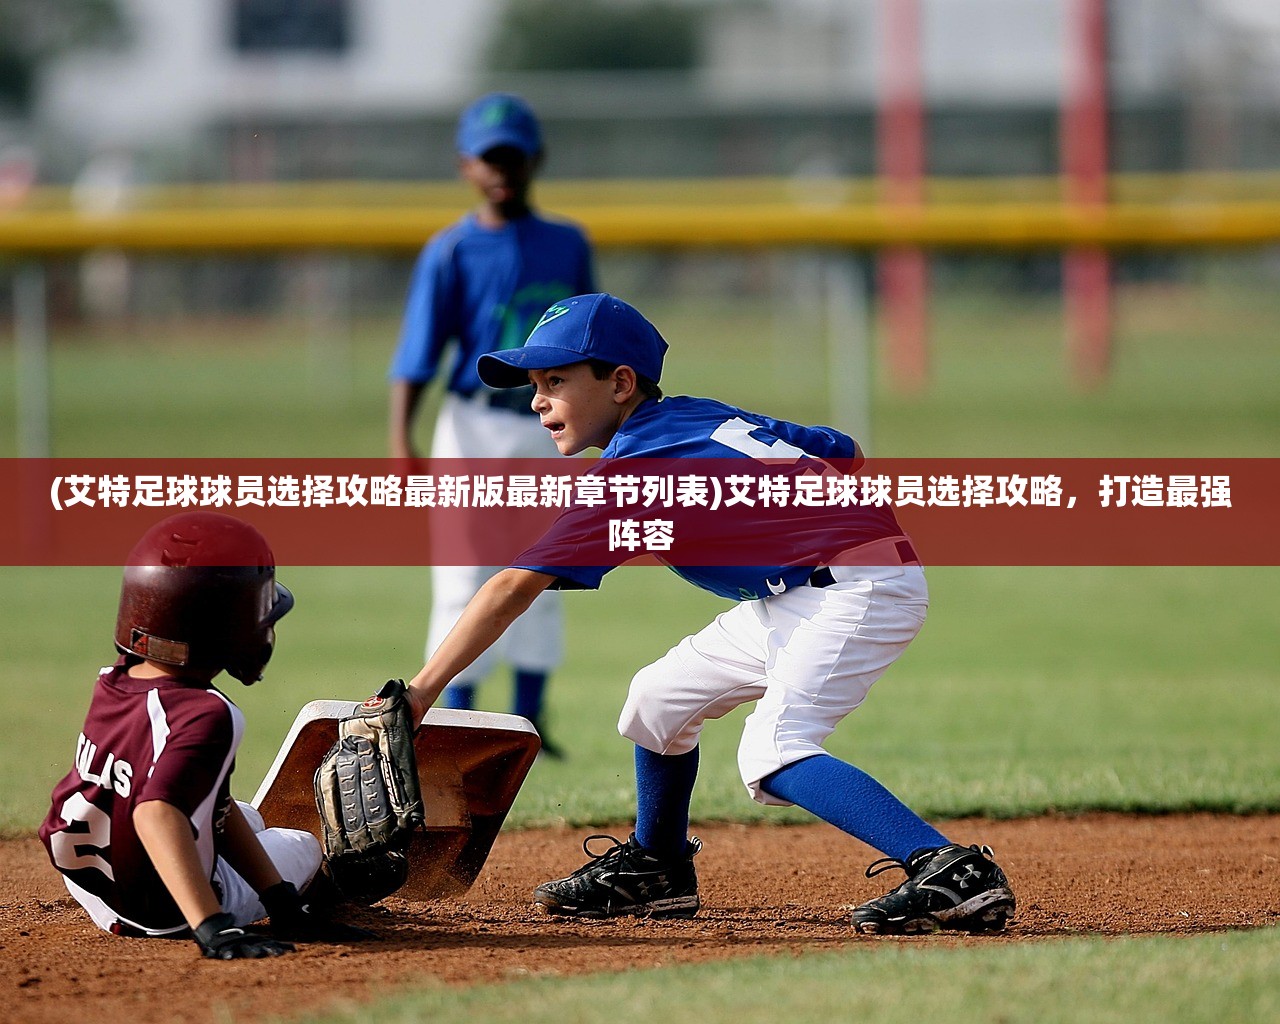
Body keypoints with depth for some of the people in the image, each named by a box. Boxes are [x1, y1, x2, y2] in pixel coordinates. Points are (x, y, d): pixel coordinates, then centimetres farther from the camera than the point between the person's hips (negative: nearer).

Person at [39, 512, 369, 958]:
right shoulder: (205, 717, -33)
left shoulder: (114, 682, -8)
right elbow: (157, 813, -49)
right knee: (304, 847, 22)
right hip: (168, 917, -7)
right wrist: (214, 930, -56)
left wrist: (281, 903, -6)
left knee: (246, 818, 33)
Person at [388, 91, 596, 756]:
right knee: (463, 582, -4)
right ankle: (456, 722, -1)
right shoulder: (451, 254, -6)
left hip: (545, 429, 4)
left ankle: (527, 718, 15)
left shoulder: (568, 246, 7)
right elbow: (418, 353, -12)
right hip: (475, 427, -4)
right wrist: (401, 441, -23)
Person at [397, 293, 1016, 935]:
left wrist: (422, 691, -22)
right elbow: (839, 450, 15)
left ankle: (956, 874, -35)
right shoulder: (703, 416, 11)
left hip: (860, 588, -10)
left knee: (773, 752, -24)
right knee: (659, 696, 16)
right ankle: (655, 872, 36)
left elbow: (514, 588, -19)